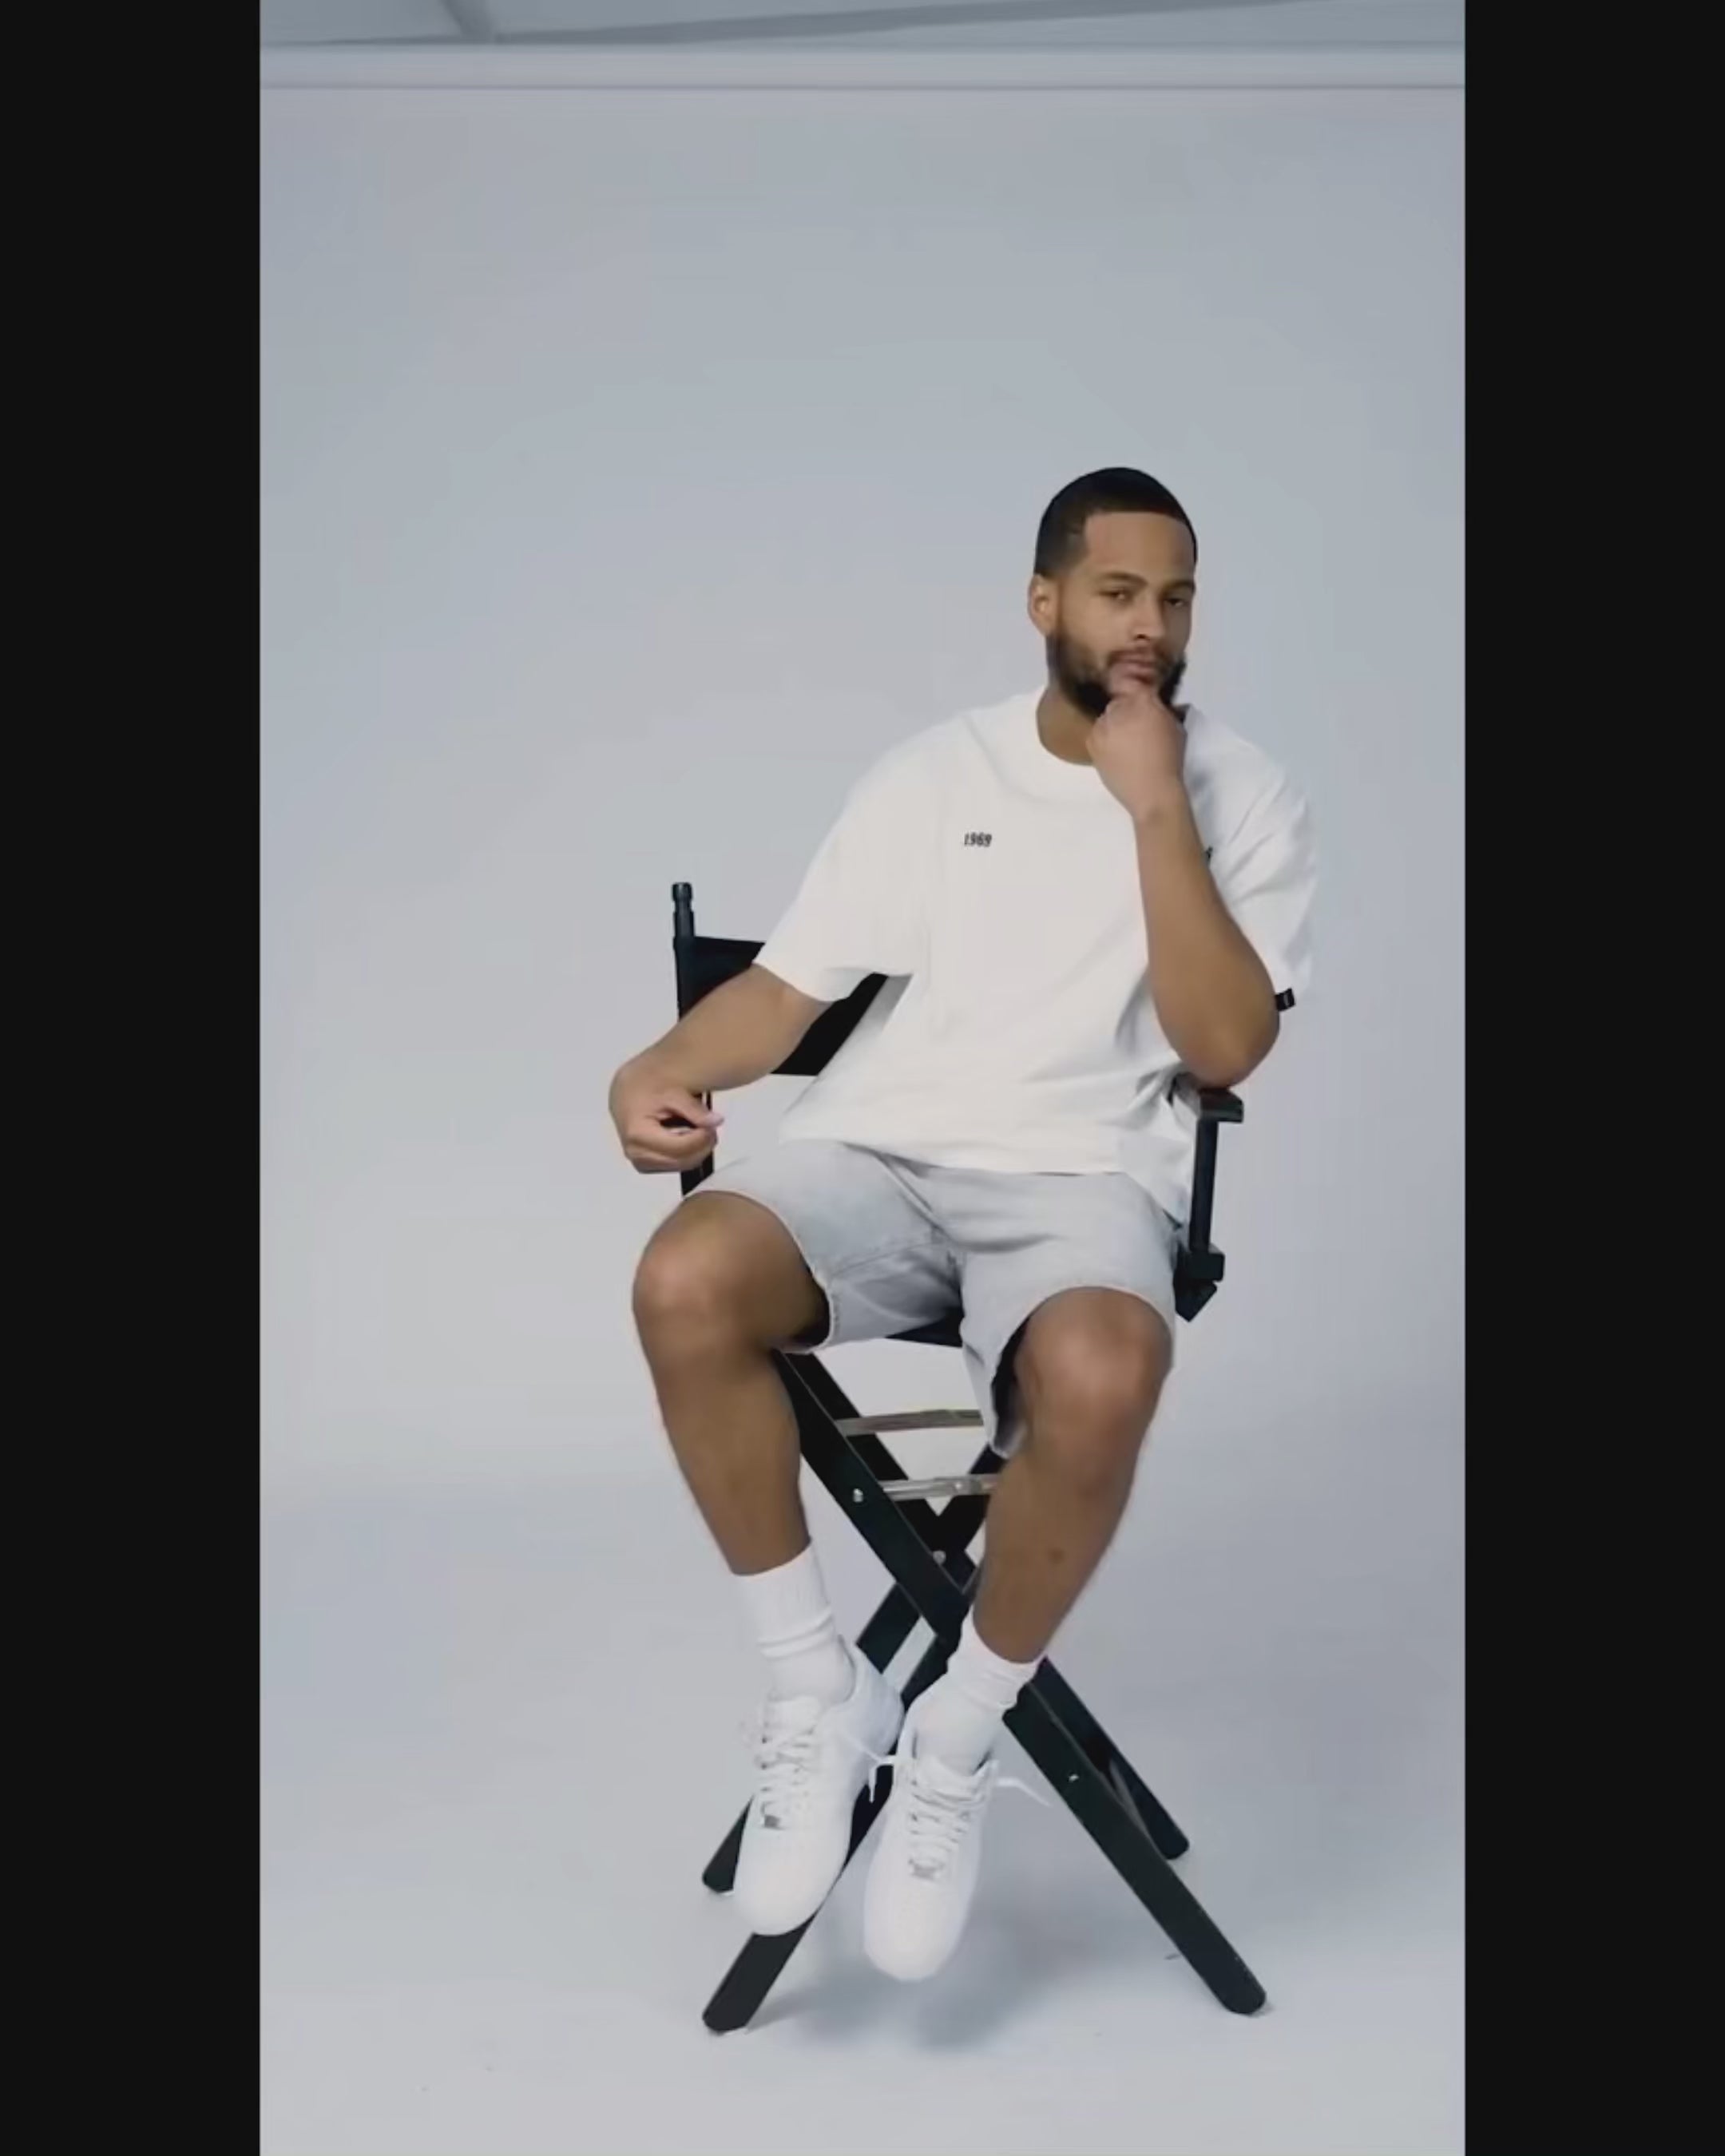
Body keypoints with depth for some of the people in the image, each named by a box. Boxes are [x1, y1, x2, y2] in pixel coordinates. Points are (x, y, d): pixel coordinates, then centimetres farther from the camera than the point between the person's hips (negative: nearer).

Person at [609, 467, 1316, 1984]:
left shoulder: (1245, 800, 5)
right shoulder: (934, 775, 11)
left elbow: (1222, 1047, -8)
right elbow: (789, 985, 8)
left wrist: (1153, 807, -11)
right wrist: (664, 1068, -13)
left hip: (1084, 1179, -2)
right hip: (880, 1153, 2)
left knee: (1097, 1383, -38)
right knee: (685, 1282, -31)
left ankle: (956, 1739, -11)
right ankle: (821, 1690, -12)